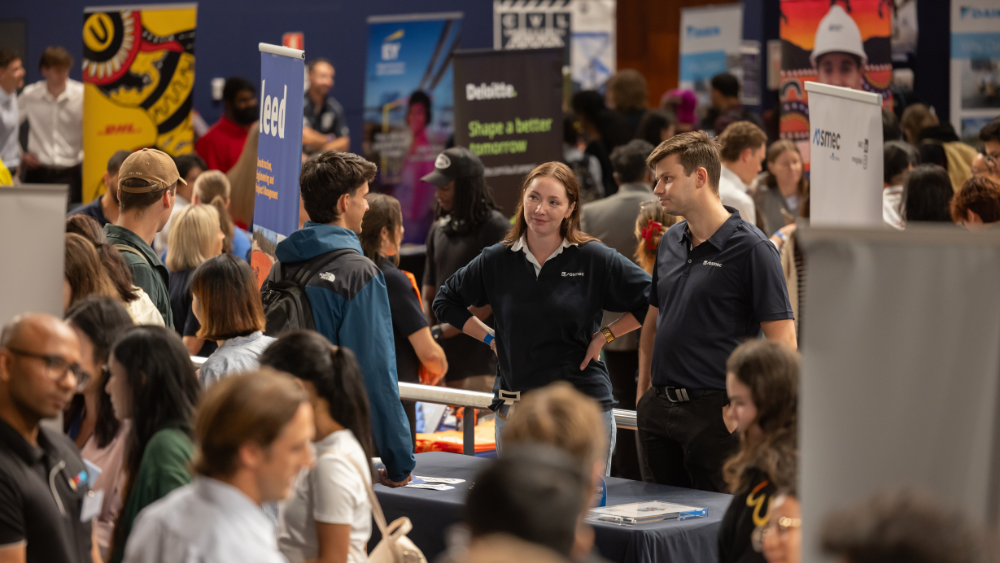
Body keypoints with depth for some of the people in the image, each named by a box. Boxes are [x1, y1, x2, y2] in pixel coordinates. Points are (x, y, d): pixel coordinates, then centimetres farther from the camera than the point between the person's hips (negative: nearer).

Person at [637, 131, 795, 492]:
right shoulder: (670, 242, 12)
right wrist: (643, 395, 15)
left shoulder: (751, 248, -10)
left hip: (716, 412, -7)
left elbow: (782, 341, -11)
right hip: (659, 409, 7)